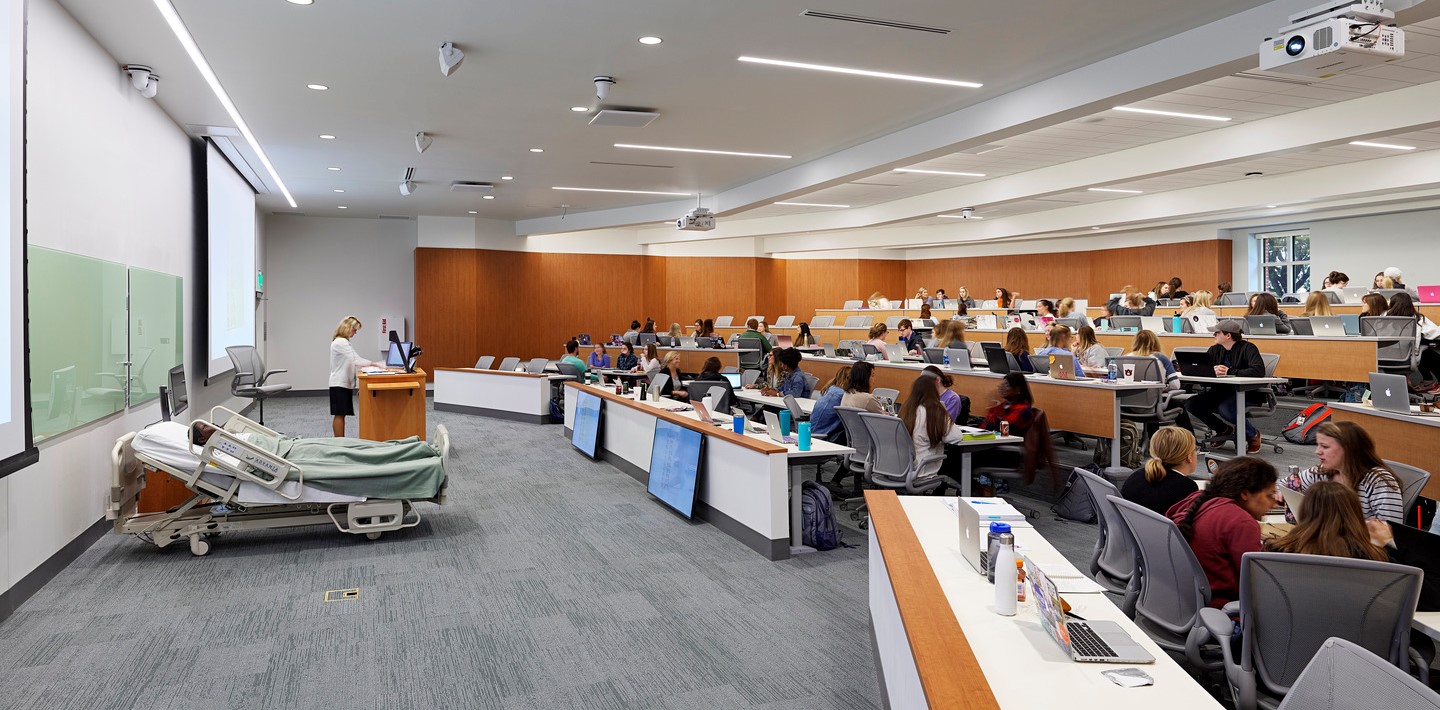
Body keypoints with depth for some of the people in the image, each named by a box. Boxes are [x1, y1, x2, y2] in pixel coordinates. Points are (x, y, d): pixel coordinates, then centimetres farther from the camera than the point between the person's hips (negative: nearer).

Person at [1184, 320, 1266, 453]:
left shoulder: (1247, 348, -9)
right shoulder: (1215, 350, 10)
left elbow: (1259, 370, -24)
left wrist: (1230, 372, -26)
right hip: (1221, 392, 7)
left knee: (1224, 408, -36)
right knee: (1190, 404, -14)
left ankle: (1252, 434, -5)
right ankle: (1223, 430, 9)